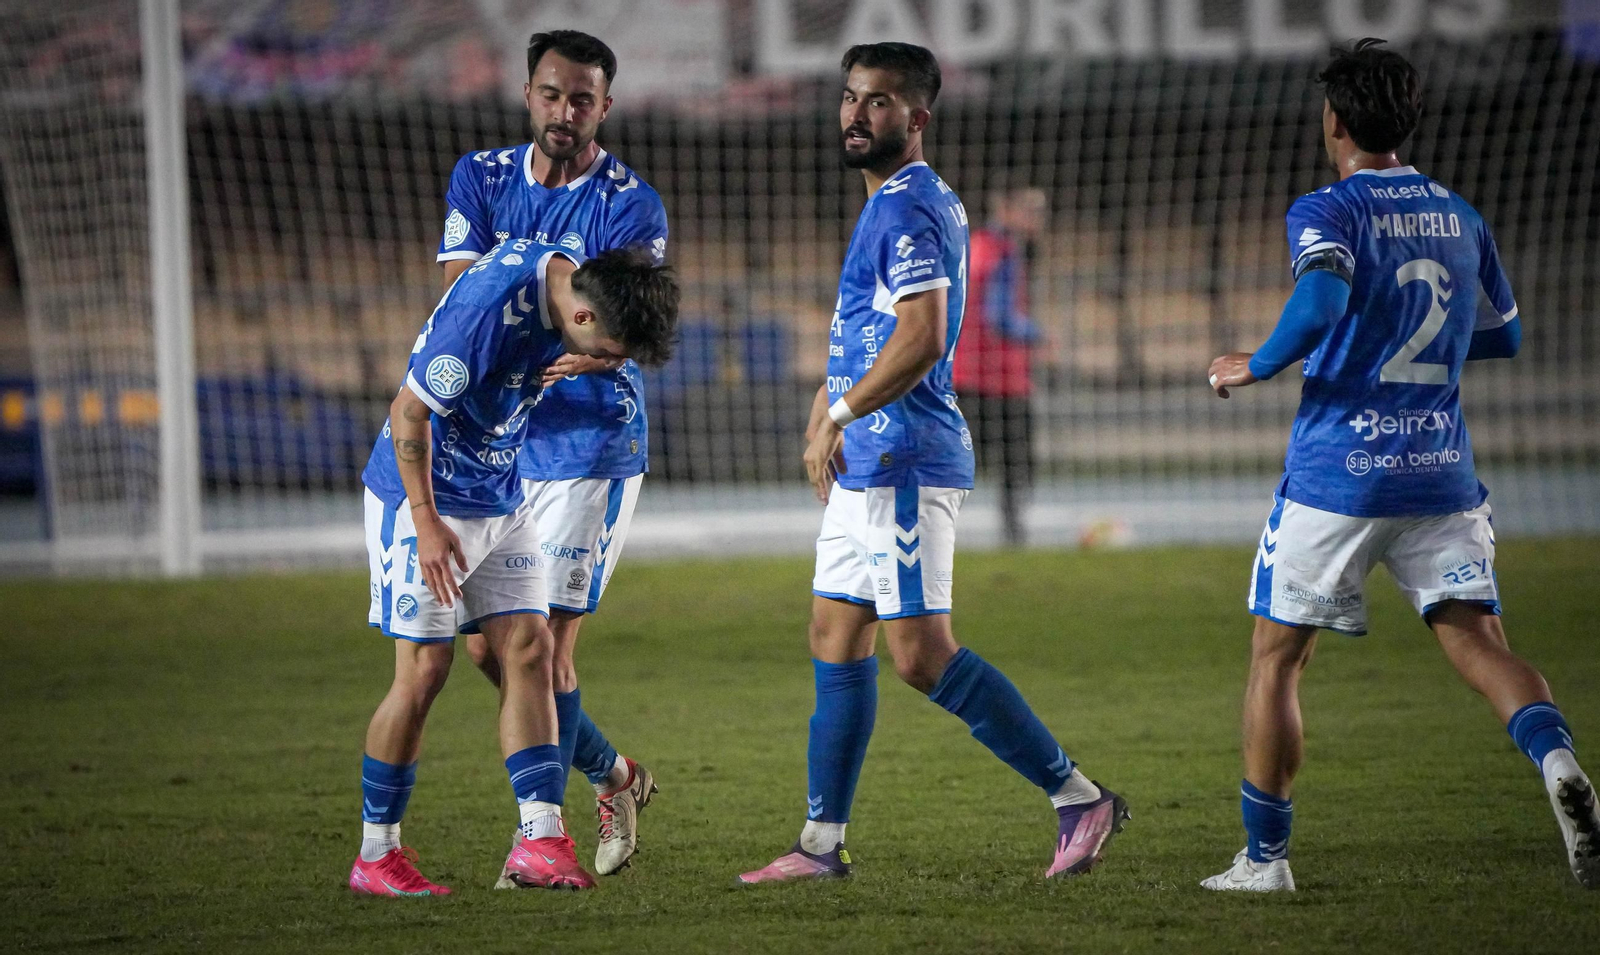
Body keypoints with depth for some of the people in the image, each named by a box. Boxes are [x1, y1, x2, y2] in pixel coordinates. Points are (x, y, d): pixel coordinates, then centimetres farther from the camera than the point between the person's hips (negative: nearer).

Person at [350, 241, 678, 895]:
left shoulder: (566, 277, -4)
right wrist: (427, 523, -20)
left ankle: (539, 840, -5)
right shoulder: (489, 308, -30)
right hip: (426, 498, -8)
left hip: (503, 498, 8)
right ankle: (375, 856, 4)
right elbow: (409, 412, -23)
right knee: (424, 669, -7)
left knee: (529, 650, -2)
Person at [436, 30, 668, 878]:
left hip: (590, 447, -5)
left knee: (546, 643, -10)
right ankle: (612, 775, 26)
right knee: (485, 641, 7)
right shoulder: (481, 179, 5)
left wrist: (575, 356, -41)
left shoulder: (631, 207, -8)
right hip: (496, 448, 5)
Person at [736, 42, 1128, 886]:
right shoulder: (904, 204, 18)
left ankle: (1077, 798, -8)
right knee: (835, 643, 11)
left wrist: (840, 414, -20)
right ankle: (821, 844, 16)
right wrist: (829, 407, 21)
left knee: (922, 656, -12)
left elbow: (921, 339, -26)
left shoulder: (907, 209, -15)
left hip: (903, 464, -11)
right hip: (868, 463, 11)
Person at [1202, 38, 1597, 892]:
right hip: (1441, 471, 4)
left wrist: (1256, 366, -12)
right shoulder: (1460, 219, 11)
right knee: (1477, 639, -1)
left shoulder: (1327, 212, -8)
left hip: (1337, 474, -4)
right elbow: (1502, 335, 23)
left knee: (1275, 658, 9)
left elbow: (1322, 304, -27)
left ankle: (1264, 858, 13)